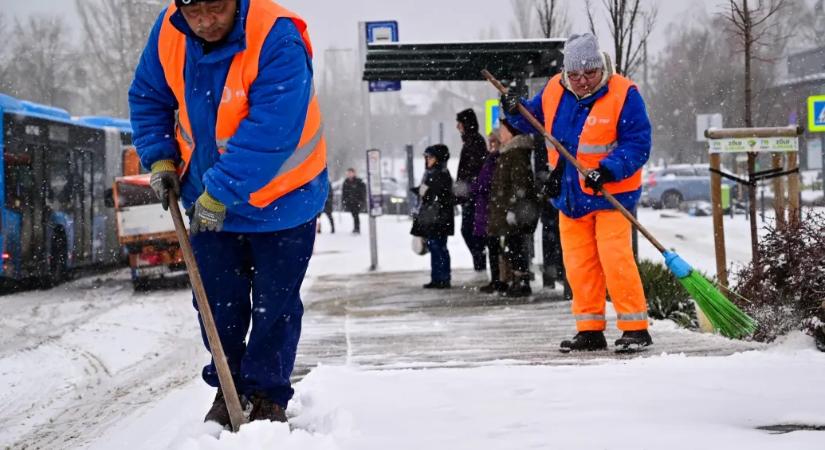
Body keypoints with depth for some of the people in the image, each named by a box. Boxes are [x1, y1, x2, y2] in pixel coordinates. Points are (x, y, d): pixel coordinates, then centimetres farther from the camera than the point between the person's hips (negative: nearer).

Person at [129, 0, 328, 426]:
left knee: (275, 306, 6)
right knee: (217, 301, 13)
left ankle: (267, 395, 21)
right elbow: (148, 97, 7)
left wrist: (219, 193, -31)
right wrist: (160, 159, -5)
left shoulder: (277, 40, -30)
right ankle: (226, 389, 29)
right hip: (208, 202, 5)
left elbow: (271, 133, -34)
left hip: (280, 201, -5)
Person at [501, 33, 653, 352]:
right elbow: (534, 118, 19)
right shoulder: (554, 91, 1)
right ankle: (590, 331, 16)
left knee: (614, 257, -14)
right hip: (570, 194, 6)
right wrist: (516, 110, -3)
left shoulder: (623, 95, -15)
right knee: (578, 263, 7)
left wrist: (608, 170, -29)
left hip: (611, 191, -6)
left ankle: (635, 327, -6)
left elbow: (638, 145, -16)